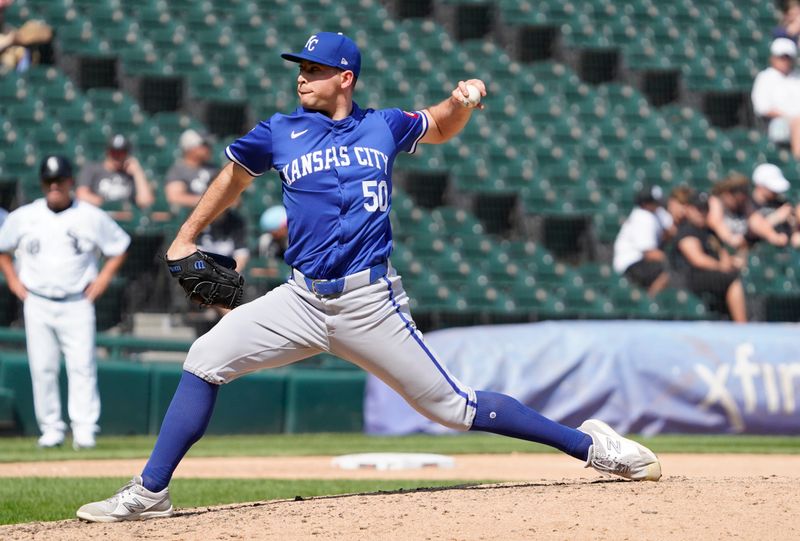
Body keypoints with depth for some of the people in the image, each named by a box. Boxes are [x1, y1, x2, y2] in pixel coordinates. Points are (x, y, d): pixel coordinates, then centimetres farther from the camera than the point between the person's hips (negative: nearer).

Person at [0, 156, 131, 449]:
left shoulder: (91, 217, 0)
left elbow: (119, 246, 10)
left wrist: (103, 278, 0)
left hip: (77, 304, -2)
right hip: (37, 304, 2)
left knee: (82, 365, -9)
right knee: (42, 368, 0)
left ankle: (84, 428, -9)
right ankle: (51, 429, 6)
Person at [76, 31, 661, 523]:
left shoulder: (383, 127, 6)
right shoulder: (280, 132, 7)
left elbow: (441, 128, 25)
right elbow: (235, 175, 26)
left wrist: (461, 100, 4)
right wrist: (186, 236, 24)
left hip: (371, 303, -2)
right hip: (302, 300, 2)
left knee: (454, 406, -3)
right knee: (206, 360, -10)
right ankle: (149, 493, -4)